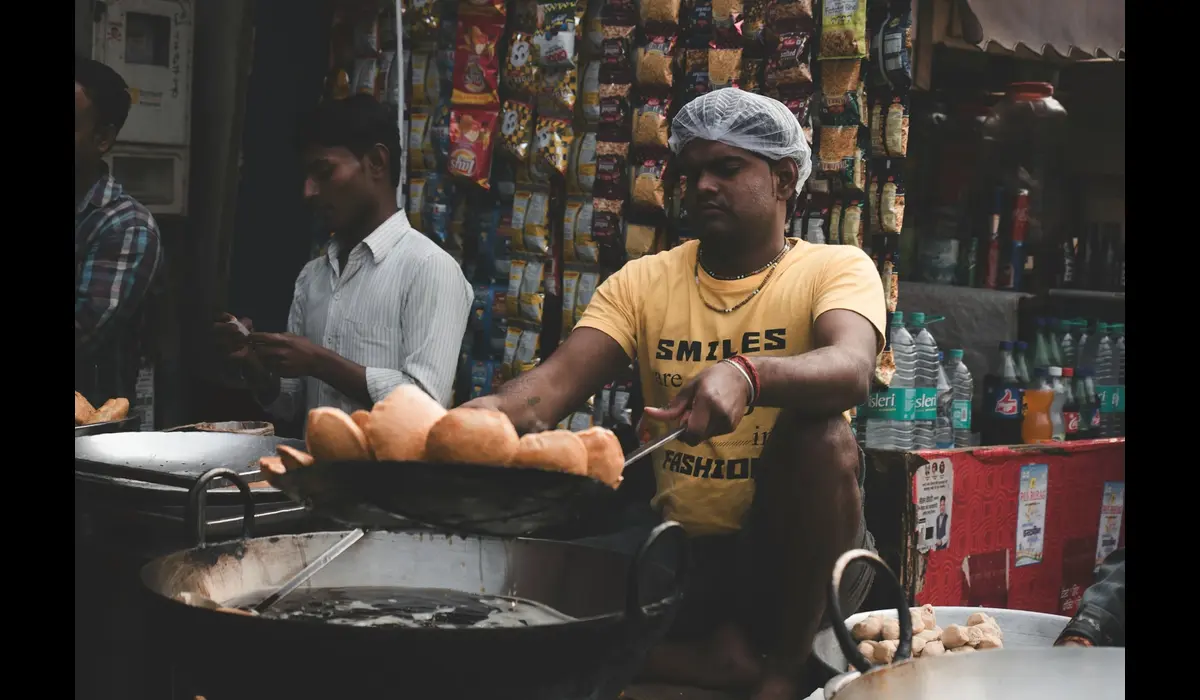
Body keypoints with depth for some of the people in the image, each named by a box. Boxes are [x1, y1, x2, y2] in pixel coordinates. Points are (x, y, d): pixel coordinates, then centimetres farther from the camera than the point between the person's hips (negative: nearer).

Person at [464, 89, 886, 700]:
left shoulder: (835, 269, -3)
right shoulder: (643, 282, 7)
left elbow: (852, 368, -25)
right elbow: (558, 380, -8)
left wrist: (746, 374, -46)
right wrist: (496, 410, -32)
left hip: (794, 552, -2)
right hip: (678, 548, 3)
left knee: (821, 433, -31)